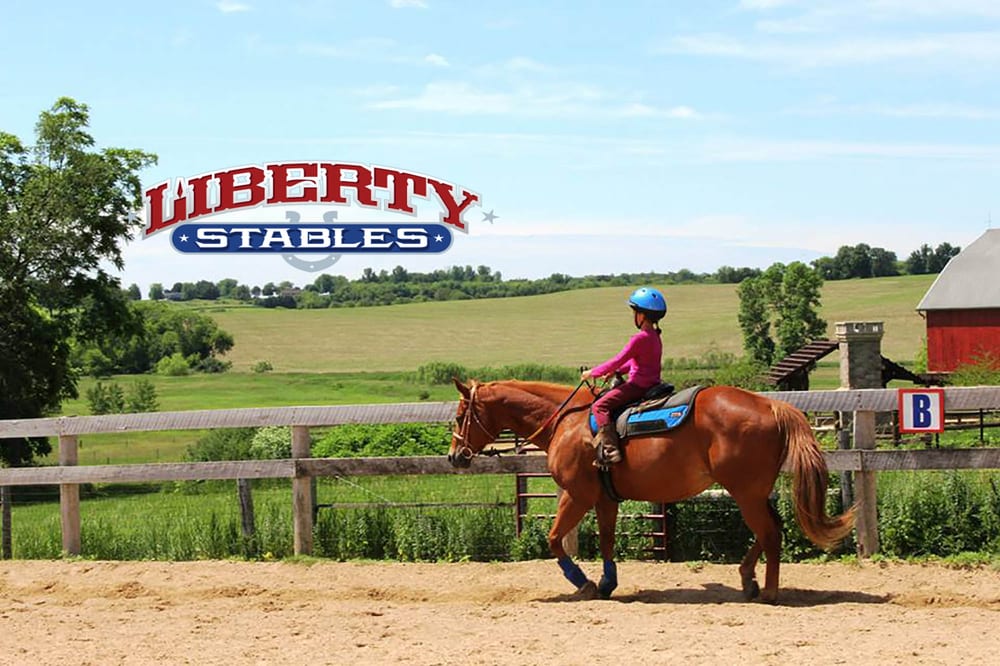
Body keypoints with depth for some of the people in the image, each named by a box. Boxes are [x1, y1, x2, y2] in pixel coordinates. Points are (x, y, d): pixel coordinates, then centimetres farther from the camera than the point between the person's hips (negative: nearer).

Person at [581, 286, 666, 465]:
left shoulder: (640, 338, -17)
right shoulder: (654, 336, 12)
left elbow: (617, 361, -14)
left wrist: (593, 373, -4)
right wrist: (615, 371, 17)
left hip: (637, 386, -10)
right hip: (651, 383, 10)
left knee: (600, 406, -17)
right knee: (607, 395, 29)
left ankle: (610, 450, -28)